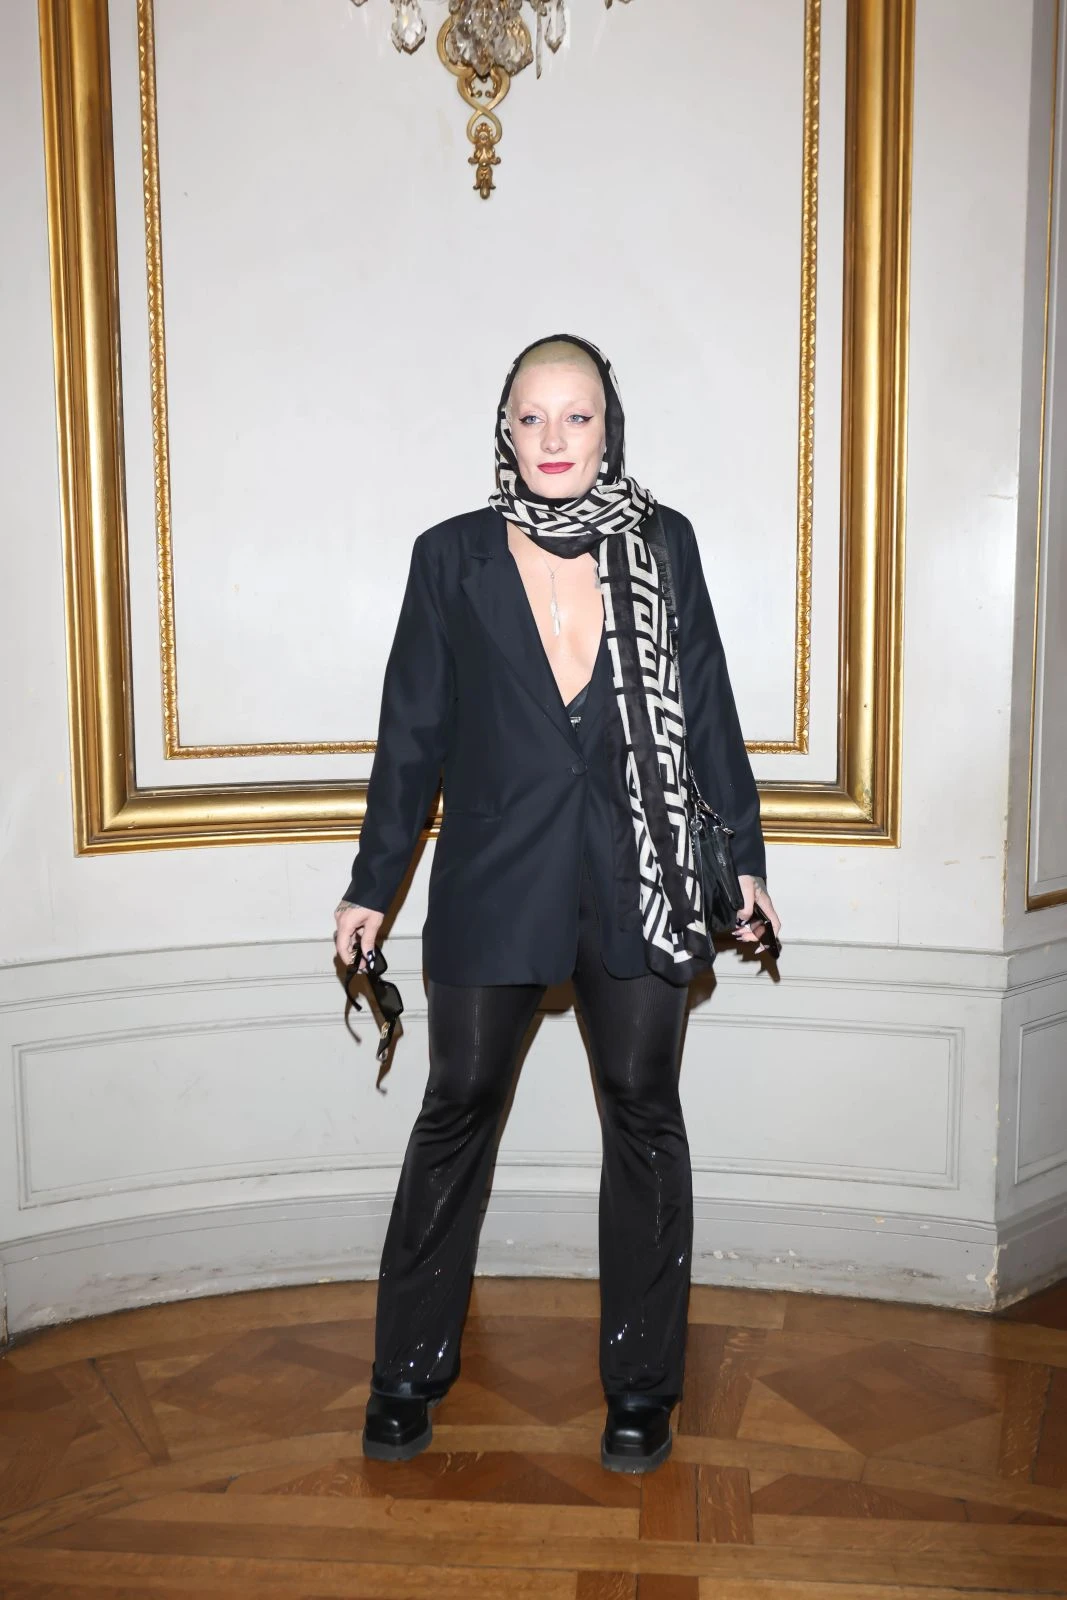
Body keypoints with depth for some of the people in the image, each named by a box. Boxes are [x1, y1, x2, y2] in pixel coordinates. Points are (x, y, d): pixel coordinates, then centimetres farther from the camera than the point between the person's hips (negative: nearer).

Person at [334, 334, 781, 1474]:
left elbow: (708, 711, 8)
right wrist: (372, 887, 5)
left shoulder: (663, 544, 4)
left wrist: (745, 858, 8)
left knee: (643, 1121, 8)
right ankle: (408, 1372, 24)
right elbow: (413, 732, 5)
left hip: (639, 884, 1)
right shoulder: (453, 558, 3)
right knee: (457, 1111, 7)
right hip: (492, 883, 0)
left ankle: (641, 1384, 24)